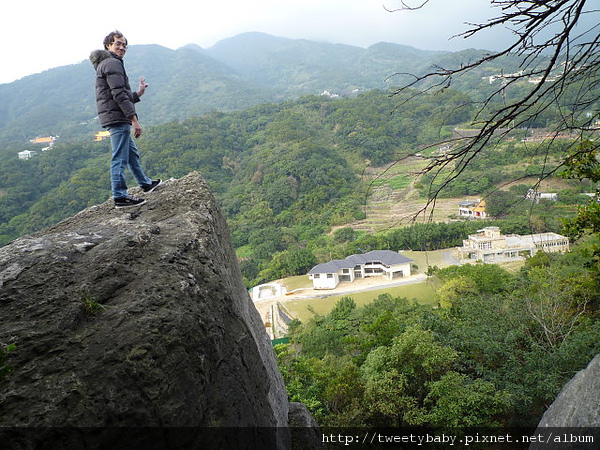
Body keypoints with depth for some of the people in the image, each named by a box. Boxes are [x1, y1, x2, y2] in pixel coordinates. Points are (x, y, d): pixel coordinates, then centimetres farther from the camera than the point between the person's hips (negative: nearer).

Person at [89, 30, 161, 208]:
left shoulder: (104, 64, 25)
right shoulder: (112, 63, -9)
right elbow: (119, 95, -19)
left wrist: (138, 94, 22)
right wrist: (134, 119, -21)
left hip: (117, 119, 11)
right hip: (118, 118, -11)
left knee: (132, 153, 21)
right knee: (120, 158, -8)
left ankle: (145, 183, 35)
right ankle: (120, 197, -5)